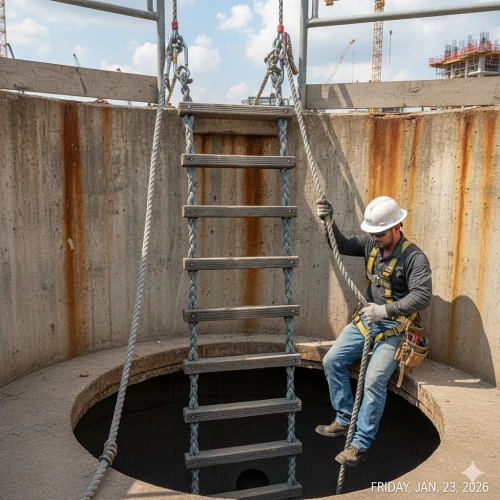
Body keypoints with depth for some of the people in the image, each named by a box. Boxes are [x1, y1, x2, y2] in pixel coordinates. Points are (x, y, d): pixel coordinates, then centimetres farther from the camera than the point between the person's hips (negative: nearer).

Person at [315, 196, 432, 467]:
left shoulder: (414, 257, -19)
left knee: (374, 381, -19)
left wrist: (385, 310, -32)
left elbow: (422, 296, -27)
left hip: (394, 327, -7)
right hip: (366, 320, 7)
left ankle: (360, 445, -5)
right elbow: (342, 246, 7)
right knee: (332, 361, 1)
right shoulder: (371, 243, 0)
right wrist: (329, 223, -11)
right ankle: (345, 421, 15)